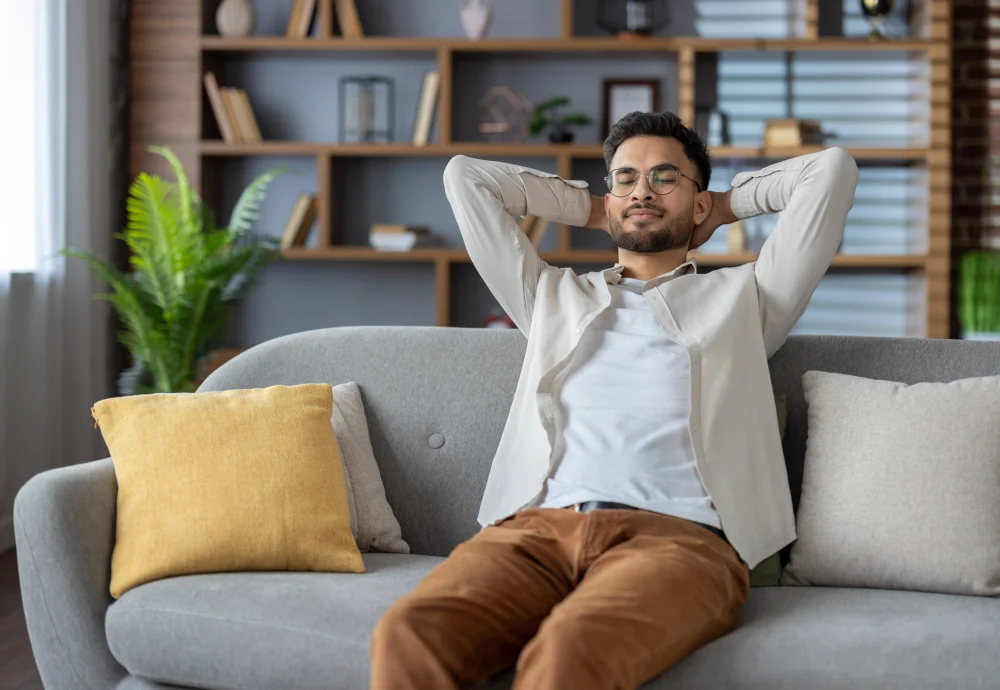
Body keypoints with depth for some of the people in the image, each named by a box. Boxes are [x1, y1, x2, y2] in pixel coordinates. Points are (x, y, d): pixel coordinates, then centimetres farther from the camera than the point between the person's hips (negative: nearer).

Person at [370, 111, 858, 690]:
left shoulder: (742, 296, 28)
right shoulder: (555, 297, 34)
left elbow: (832, 169, 23)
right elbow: (465, 176, 36)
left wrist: (729, 205, 37)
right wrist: (589, 208, 42)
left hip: (677, 533, -2)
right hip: (541, 526, 3)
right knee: (407, 636, -32)